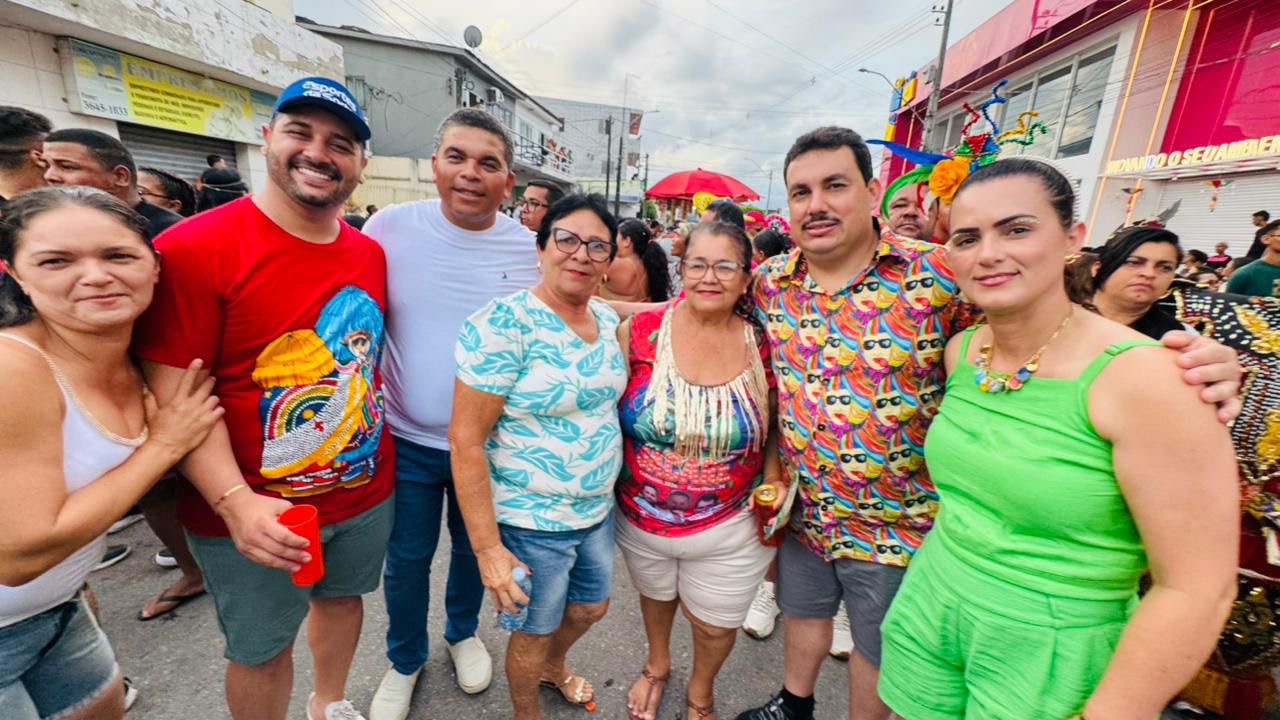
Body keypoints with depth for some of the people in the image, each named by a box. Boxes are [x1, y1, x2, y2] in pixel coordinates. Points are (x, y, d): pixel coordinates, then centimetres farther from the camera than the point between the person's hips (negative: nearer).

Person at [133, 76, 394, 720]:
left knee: (343, 596, 27)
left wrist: (378, 447, 10)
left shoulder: (371, 253, 1)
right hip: (255, 514, -5)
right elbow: (176, 394, -17)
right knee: (261, 651, 17)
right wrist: (235, 501, -27)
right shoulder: (194, 248, -16)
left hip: (367, 491, 6)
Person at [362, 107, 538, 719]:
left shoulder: (531, 248, -8)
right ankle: (405, 660, 47)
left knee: (474, 550, 22)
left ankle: (464, 632, 52)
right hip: (406, 440, 0)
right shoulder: (390, 227, -10)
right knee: (406, 560, 18)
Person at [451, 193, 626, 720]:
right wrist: (488, 547, -20)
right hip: (530, 522, -6)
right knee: (535, 632, 18)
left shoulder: (609, 319, 0)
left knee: (592, 607, 27)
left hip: (598, 510, 7)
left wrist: (606, 493, 11)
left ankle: (554, 667, 61)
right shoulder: (502, 323, -22)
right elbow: (466, 440, -21)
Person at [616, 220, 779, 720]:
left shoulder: (762, 346, -12)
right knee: (654, 595, 29)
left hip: (729, 528, 0)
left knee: (715, 625, 21)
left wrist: (773, 478, -13)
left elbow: (775, 425, 2)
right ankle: (656, 667, 64)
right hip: (641, 518, 1)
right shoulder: (641, 330, -15)